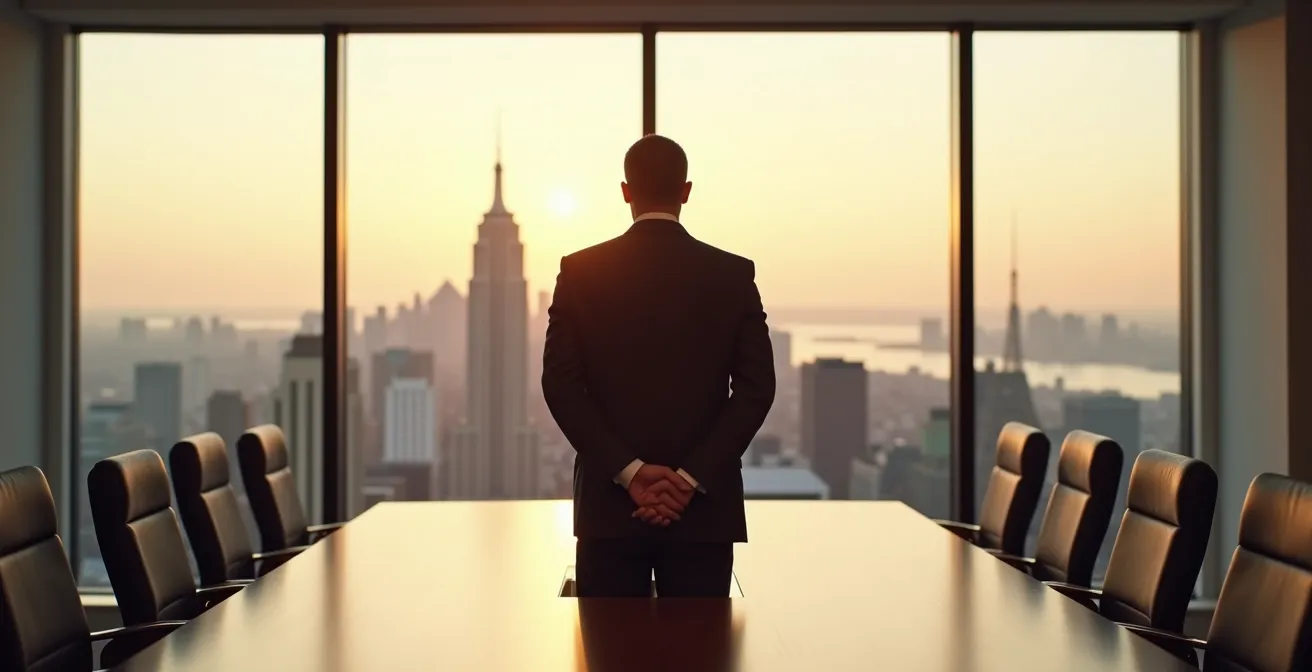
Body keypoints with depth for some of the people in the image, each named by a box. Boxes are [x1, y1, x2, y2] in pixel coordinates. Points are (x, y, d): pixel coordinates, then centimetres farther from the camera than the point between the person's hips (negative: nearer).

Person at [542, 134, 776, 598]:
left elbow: (561, 384, -7)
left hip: (608, 502, 0)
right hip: (704, 506, 0)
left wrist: (628, 471, -9)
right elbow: (756, 388, -6)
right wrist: (692, 476, -8)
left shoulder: (580, 271, -1)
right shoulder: (734, 274, 0)